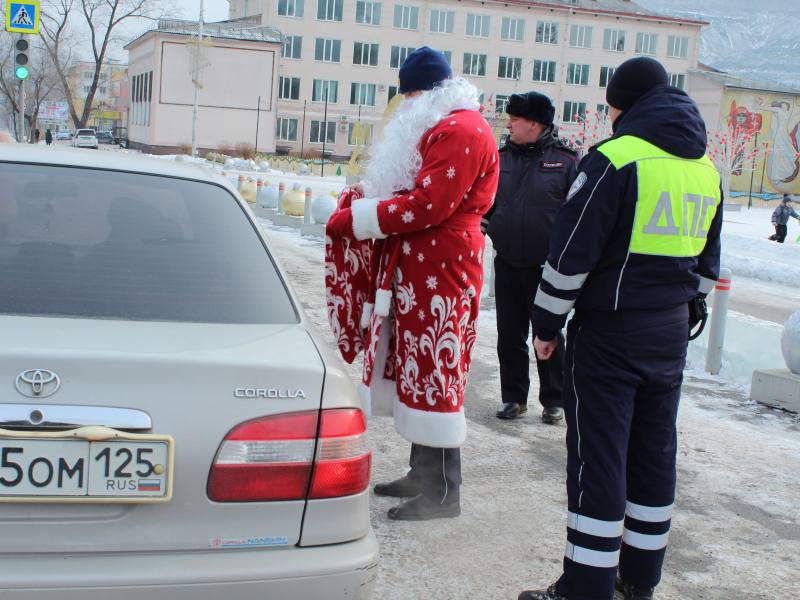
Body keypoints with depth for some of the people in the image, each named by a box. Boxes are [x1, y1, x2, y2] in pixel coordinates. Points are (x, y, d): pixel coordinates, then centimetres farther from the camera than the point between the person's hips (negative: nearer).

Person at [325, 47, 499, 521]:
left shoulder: (460, 131, -15)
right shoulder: (445, 127, 20)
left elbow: (427, 206, -22)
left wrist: (356, 220, -14)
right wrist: (368, 200, 6)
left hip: (440, 273, -11)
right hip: (418, 267, 11)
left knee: (433, 374, -6)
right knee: (418, 369, 15)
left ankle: (443, 492, 2)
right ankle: (424, 474, 25)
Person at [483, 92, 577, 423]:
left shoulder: (565, 160, -6)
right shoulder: (502, 157, 7)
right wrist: (484, 224, -2)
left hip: (546, 267, -4)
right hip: (506, 264, 4)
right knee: (509, 335, 10)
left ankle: (553, 400, 19)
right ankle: (514, 396, 23)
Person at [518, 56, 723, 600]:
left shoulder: (615, 157, -13)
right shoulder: (706, 167, 12)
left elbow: (572, 251, -14)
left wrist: (548, 321, -5)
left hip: (610, 330, -7)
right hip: (671, 332, 7)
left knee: (597, 457, -2)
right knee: (654, 452, 14)